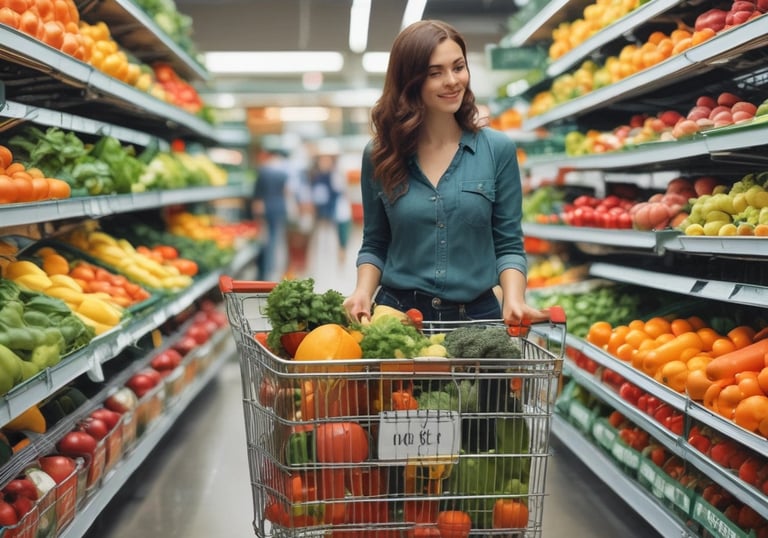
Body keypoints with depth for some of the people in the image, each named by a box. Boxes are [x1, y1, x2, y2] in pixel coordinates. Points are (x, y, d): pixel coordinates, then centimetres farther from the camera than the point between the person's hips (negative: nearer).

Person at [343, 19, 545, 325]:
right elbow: (374, 244, 7)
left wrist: (513, 300, -18)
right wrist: (363, 292, -11)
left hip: (477, 315, 0)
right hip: (397, 313, 0)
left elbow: (508, 245, -1)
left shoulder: (498, 150, -3)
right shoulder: (379, 155, -1)